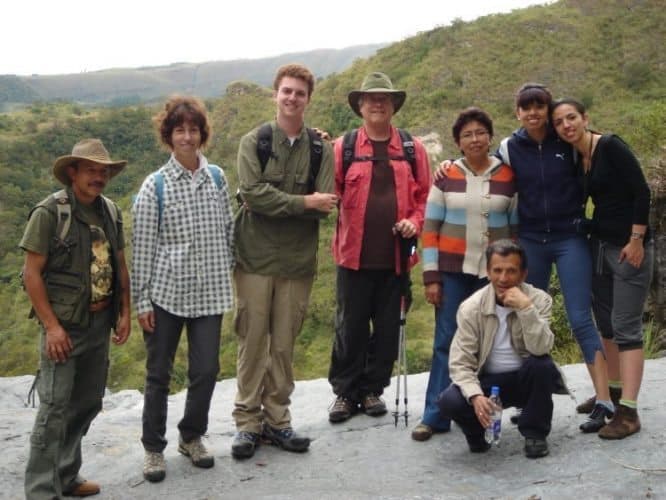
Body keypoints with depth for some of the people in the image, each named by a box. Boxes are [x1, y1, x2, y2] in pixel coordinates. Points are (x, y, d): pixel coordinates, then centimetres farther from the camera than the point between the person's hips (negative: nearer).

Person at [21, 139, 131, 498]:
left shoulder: (110, 212, 7)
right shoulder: (50, 212, -11)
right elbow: (31, 273, -12)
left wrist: (125, 313, 9)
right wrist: (52, 326, -16)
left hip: (101, 324, 7)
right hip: (65, 324, -6)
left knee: (86, 404, 14)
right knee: (54, 408, -4)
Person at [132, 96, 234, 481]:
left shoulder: (217, 177, 4)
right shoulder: (155, 186, -5)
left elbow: (228, 230, 12)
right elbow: (143, 247, -5)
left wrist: (230, 272, 10)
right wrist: (142, 301, -6)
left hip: (209, 292, 3)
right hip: (166, 292, -2)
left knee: (207, 369, 6)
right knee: (159, 373, 8)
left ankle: (192, 437, 29)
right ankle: (154, 448, 24)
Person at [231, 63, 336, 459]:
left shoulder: (321, 149, 4)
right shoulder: (253, 143, 2)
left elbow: (325, 207, -6)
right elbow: (252, 193, -13)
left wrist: (274, 204, -13)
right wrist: (304, 202, -14)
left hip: (298, 261, 2)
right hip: (256, 258, -1)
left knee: (285, 344, 9)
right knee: (253, 342, 4)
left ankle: (277, 419, 21)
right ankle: (248, 422, 14)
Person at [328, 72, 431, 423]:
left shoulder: (413, 150, 8)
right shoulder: (343, 148, 4)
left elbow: (424, 195, 9)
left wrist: (414, 222, -7)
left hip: (395, 255, 2)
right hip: (354, 253, -1)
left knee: (387, 326, 10)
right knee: (350, 326, 5)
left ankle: (373, 389, 25)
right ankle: (345, 392, 19)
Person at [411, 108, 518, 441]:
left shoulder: (508, 177, 3)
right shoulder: (446, 176, 1)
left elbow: (516, 228, 7)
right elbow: (430, 227, 1)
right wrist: (431, 276, -4)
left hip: (494, 272, 1)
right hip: (452, 271, 0)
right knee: (446, 341, 0)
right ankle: (435, 415, 6)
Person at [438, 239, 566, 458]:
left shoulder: (539, 299, -11)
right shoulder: (471, 308, -11)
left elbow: (540, 349, -26)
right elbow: (460, 362, -13)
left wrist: (526, 308, -35)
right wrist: (475, 395, -30)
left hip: (525, 380, 1)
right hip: (487, 382, 0)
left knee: (542, 364, -32)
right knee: (449, 401, -29)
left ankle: (534, 433, -7)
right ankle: (477, 431, 8)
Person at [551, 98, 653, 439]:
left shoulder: (610, 146, -14)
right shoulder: (575, 160, 7)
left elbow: (641, 192, -17)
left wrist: (636, 240, -19)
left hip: (630, 246, -8)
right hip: (600, 245, 8)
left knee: (626, 327, -9)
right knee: (605, 323, 13)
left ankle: (628, 412, -6)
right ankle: (612, 392, 27)